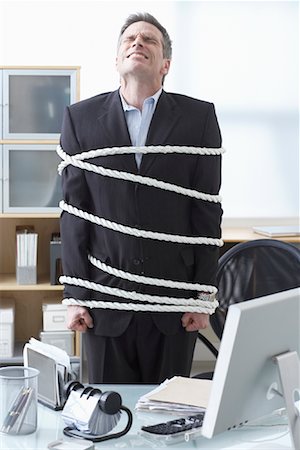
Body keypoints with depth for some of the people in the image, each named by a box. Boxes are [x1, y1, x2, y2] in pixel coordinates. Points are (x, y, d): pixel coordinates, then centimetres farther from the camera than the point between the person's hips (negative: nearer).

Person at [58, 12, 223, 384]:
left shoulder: (199, 118, 2)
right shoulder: (80, 118, 4)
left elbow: (208, 212, 1)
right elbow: (73, 211, 3)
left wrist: (203, 297, -2)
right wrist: (74, 296, -1)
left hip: (174, 300, 0)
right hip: (105, 301, 0)